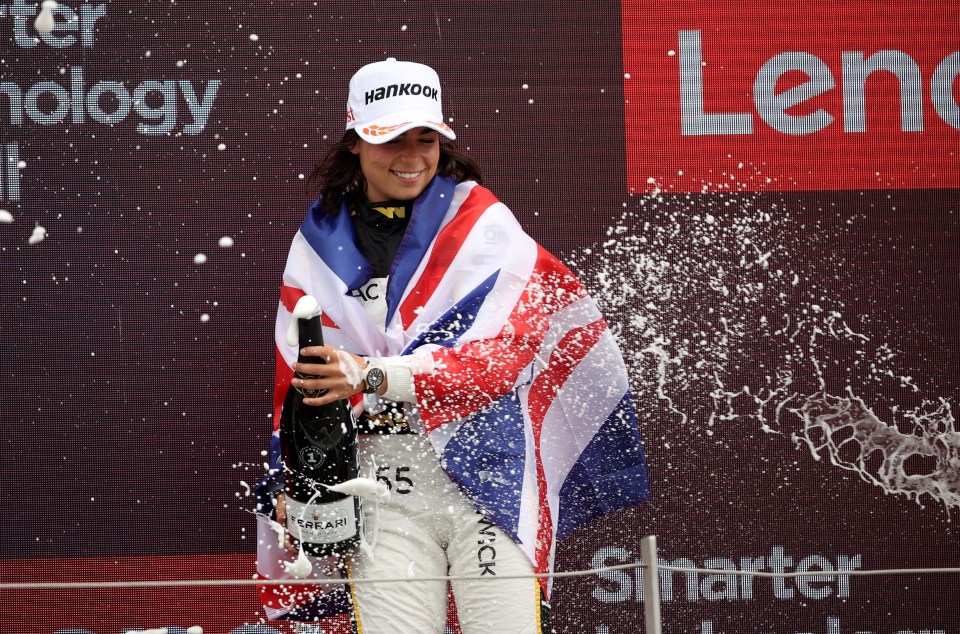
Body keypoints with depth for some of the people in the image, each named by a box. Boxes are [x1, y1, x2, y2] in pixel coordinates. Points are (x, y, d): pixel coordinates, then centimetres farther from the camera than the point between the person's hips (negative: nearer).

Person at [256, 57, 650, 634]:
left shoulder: (482, 220, 3)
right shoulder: (320, 244, 14)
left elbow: (504, 349, -11)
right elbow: (298, 377, 19)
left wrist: (374, 376, -21)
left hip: (484, 470, -2)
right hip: (379, 480, 2)